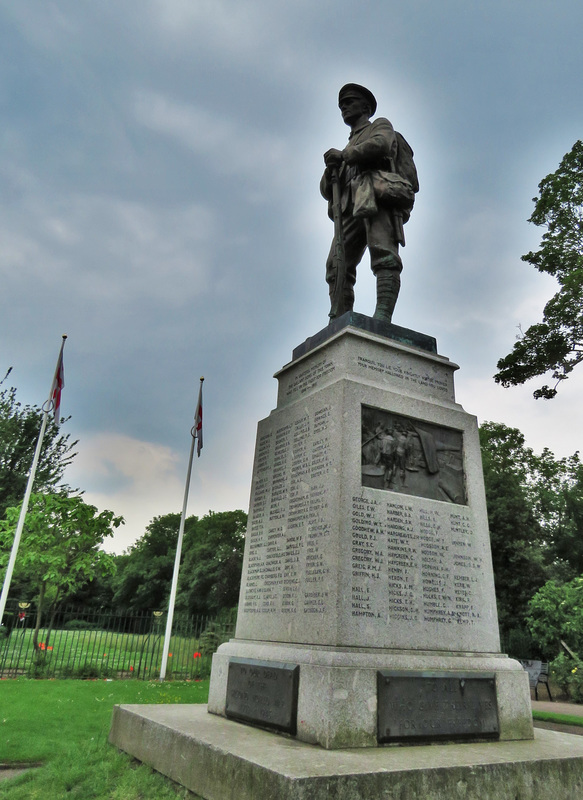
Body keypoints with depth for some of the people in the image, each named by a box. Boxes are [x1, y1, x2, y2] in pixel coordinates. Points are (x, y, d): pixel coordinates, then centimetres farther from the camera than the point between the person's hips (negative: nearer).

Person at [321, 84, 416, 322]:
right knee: (337, 266, -14)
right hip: (351, 208, 6)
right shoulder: (350, 147, 41)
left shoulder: (381, 125, 26)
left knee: (384, 255, -25)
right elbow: (326, 190, 29)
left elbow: (381, 144, -2)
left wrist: (344, 155, 3)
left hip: (377, 195, -5)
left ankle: (382, 316, -40)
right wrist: (331, 168, 8)